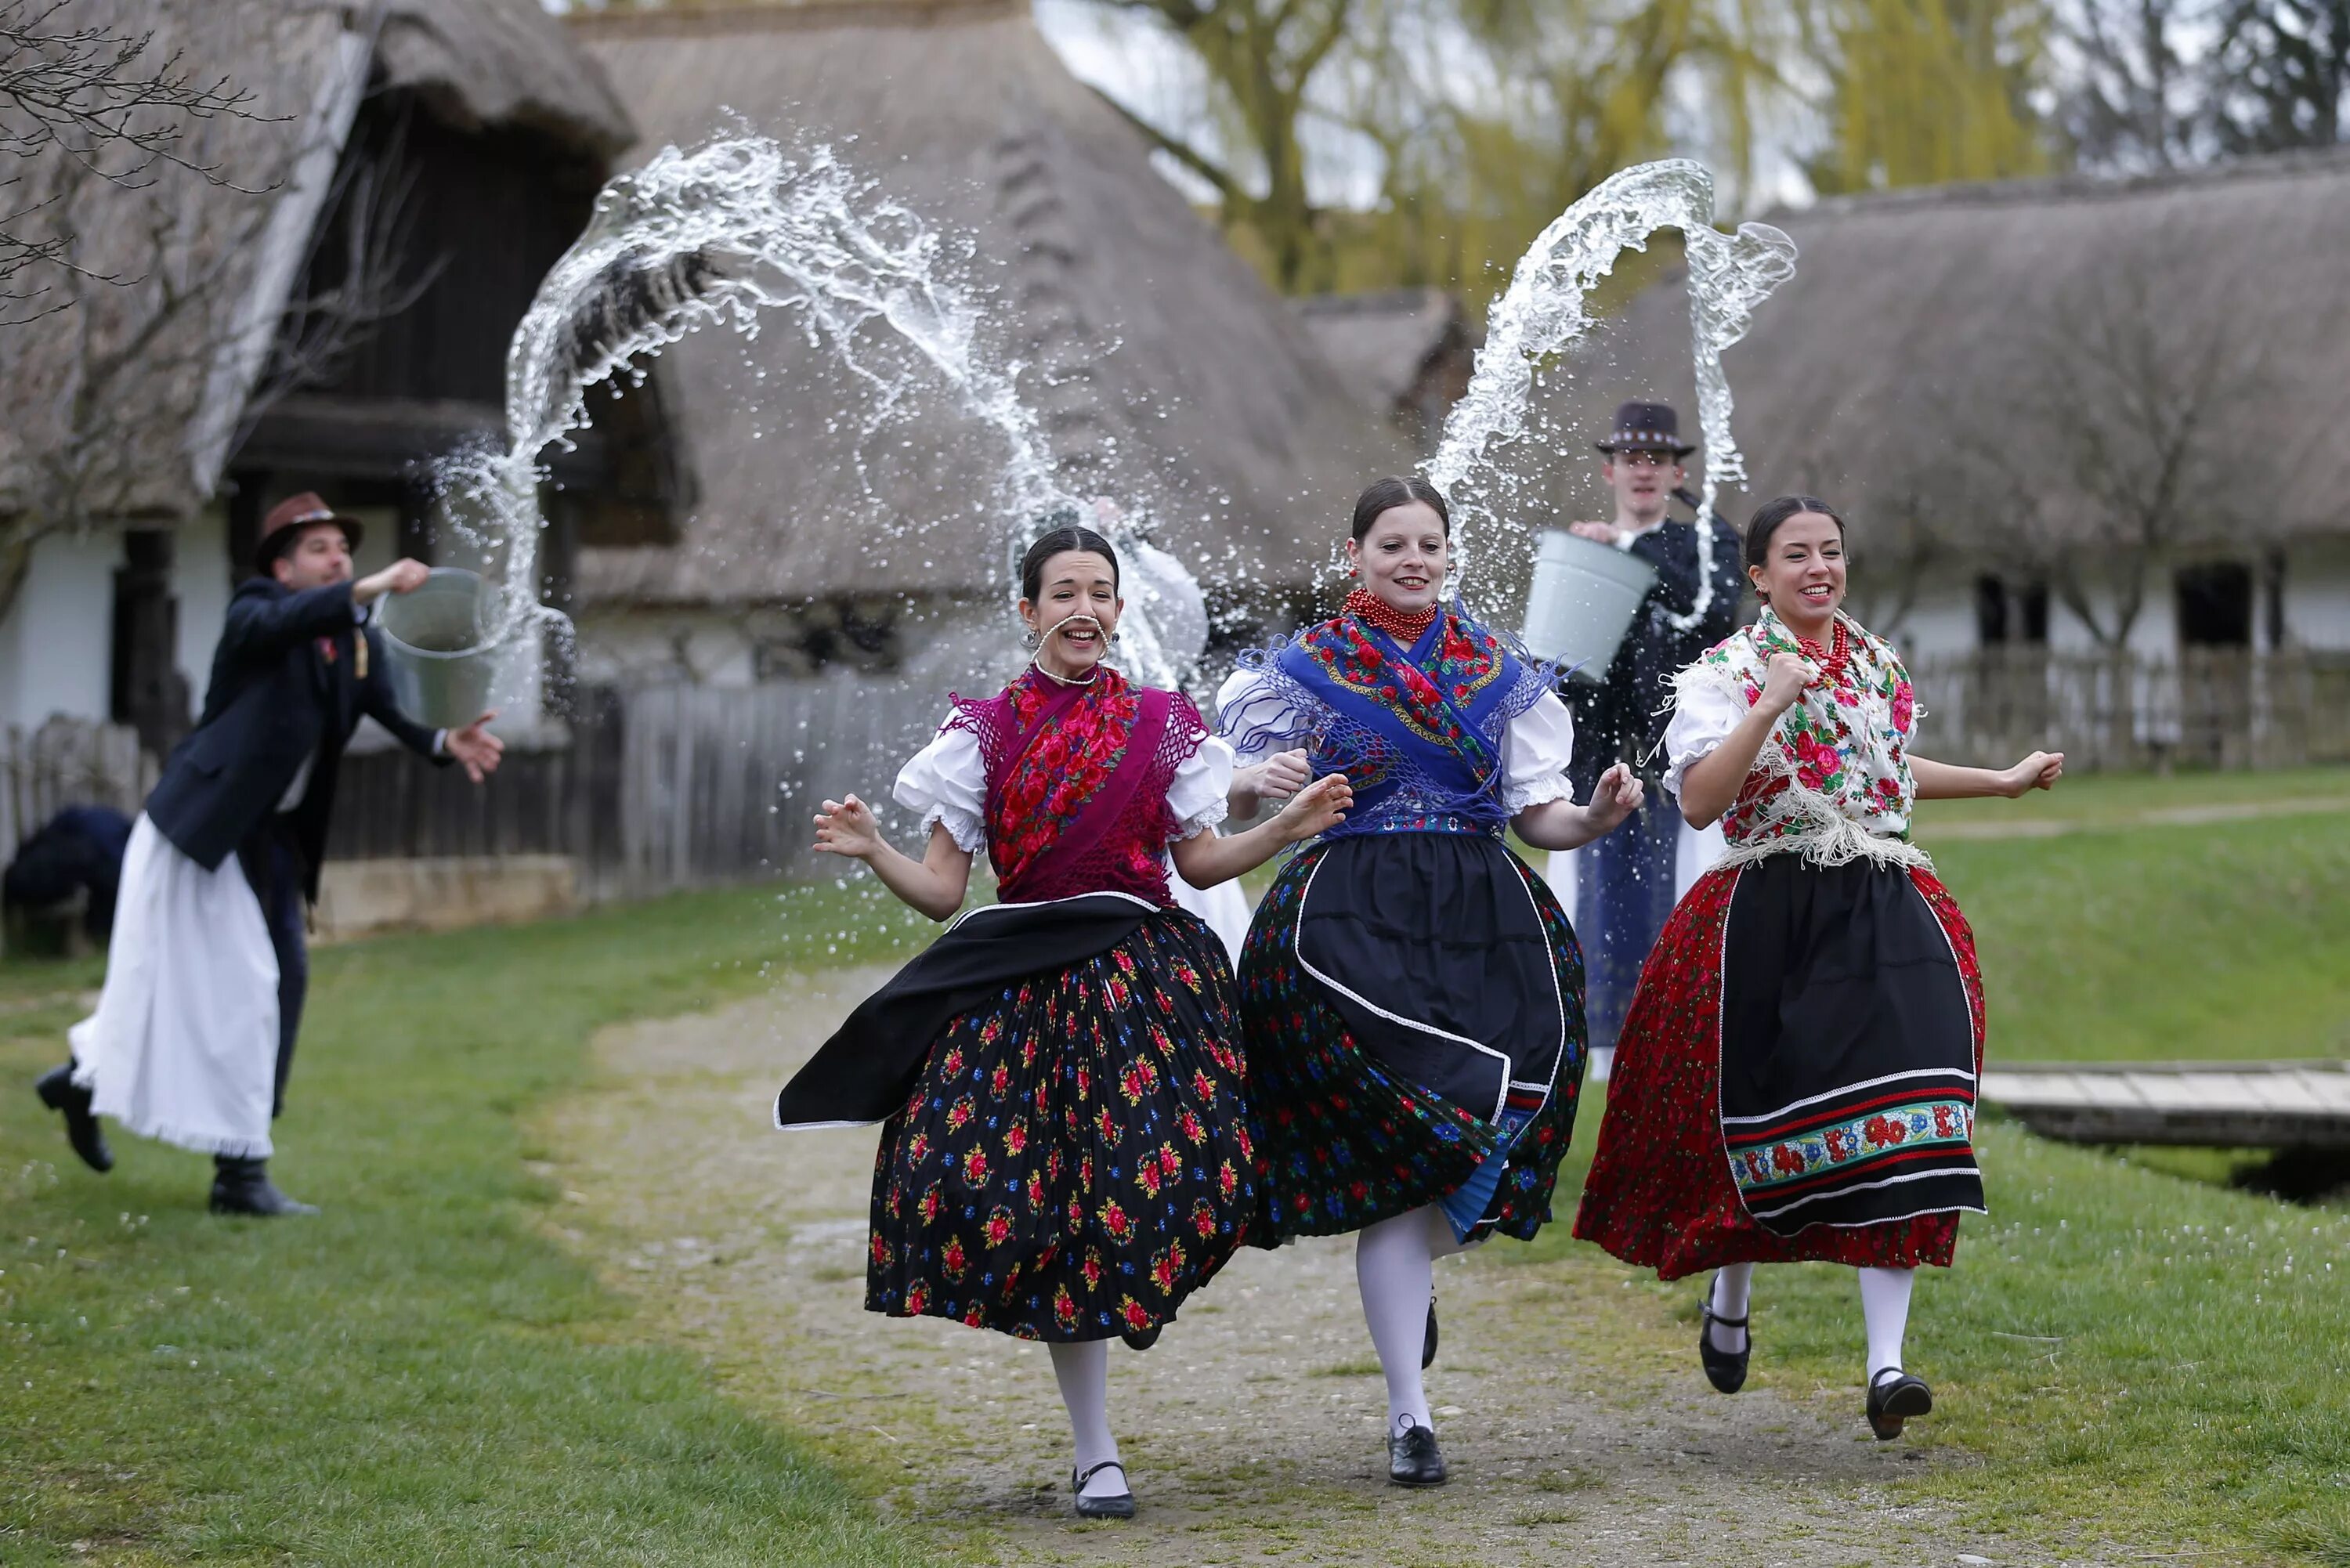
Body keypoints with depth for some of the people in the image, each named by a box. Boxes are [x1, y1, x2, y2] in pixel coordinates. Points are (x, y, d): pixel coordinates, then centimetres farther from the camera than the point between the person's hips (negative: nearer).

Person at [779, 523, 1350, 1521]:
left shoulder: (1163, 724, 9)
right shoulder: (984, 732, 6)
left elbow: (1200, 864, 15)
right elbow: (942, 891, 3)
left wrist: (1290, 826, 2)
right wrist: (870, 852, -14)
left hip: (1145, 980, 1)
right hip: (1021, 987, -1)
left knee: (1166, 1183, -13)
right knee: (1050, 1205, -7)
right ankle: (1094, 1454, 4)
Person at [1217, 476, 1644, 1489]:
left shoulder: (1499, 673, 14)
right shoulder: (1306, 670, 7)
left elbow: (1537, 818, 12)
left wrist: (1598, 816, -9)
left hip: (1487, 921, 3)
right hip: (1354, 922, -3)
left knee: (1483, 1152, -5)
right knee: (1399, 1163, -11)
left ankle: (1406, 1277, 32)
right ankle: (1407, 1416, -4)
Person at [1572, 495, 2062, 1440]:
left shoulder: (1878, 663, 14)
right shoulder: (1724, 673, -4)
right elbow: (1698, 801, -18)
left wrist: (2002, 783, 38)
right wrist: (1770, 708, -25)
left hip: (1885, 911, 3)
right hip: (1773, 920, -3)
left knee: (1897, 1130, -13)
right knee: (1758, 1124, 6)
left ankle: (1886, 1362, -16)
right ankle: (1728, 1300, 36)